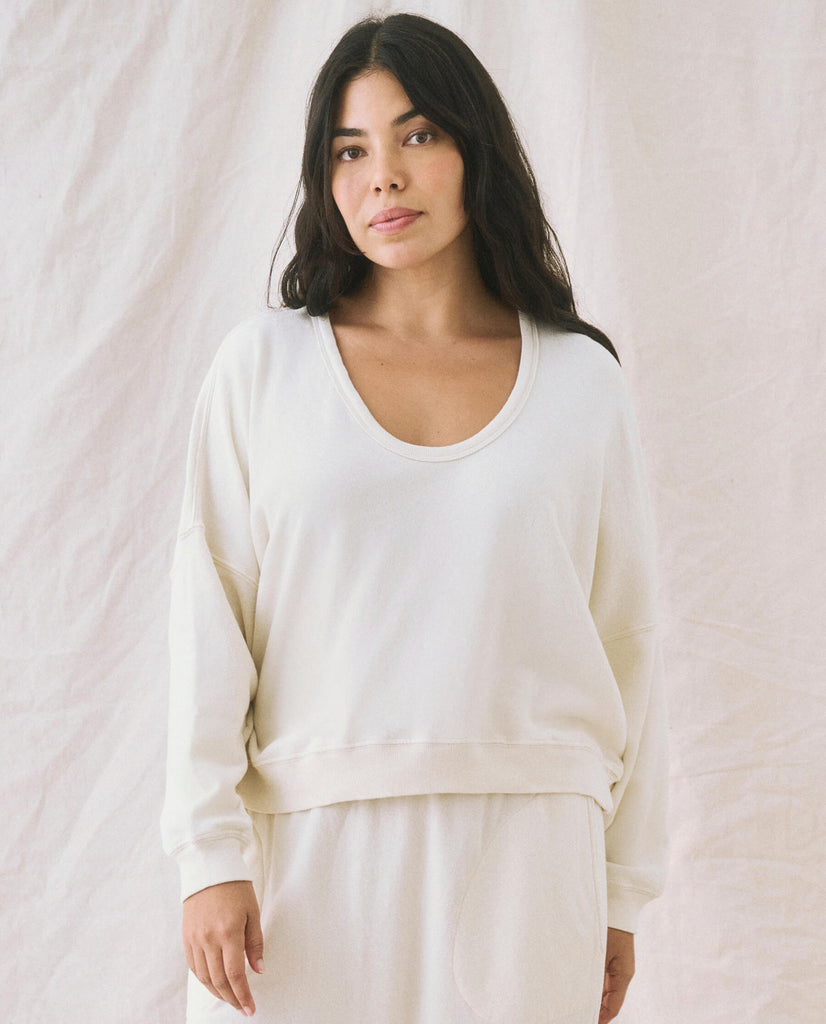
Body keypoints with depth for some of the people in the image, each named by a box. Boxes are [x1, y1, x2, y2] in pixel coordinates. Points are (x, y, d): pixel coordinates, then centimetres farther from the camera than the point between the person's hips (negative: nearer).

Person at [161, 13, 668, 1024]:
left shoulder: (580, 379, 6)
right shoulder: (266, 362, 4)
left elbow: (626, 636, 9)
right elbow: (208, 616, 1)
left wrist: (622, 890, 9)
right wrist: (210, 854, -6)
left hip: (524, 851, 1)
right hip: (314, 844, 0)